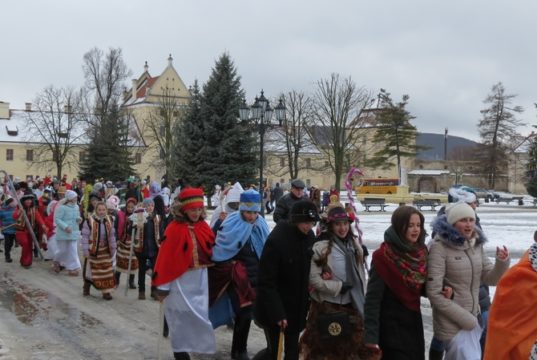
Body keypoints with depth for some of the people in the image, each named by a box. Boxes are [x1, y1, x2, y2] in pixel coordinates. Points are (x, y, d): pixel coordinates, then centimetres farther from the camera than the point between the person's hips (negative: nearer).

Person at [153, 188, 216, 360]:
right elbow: (165, 257, -13)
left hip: (199, 279, 5)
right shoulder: (174, 229, -13)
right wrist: (162, 286, -12)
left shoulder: (203, 227, 3)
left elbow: (211, 250, 11)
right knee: (180, 316, 3)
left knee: (199, 314, 8)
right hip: (179, 280, -5)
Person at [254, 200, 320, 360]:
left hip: (298, 306, 6)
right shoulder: (276, 240, -23)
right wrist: (277, 313, -24)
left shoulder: (309, 237, -3)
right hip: (274, 308, -6)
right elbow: (266, 282, -22)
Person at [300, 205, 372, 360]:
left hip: (352, 305, 5)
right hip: (327, 306, -5)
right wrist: (339, 286, -18)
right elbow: (314, 279, -16)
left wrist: (362, 299, 14)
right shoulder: (321, 247, -14)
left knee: (352, 348, 12)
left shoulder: (354, 245, 7)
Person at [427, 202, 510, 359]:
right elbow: (434, 293, -18)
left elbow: (490, 279, 6)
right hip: (452, 323, -6)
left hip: (473, 319, 6)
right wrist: (464, 318, -15)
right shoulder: (440, 247, -16)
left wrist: (502, 262, -14)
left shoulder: (476, 244, 4)